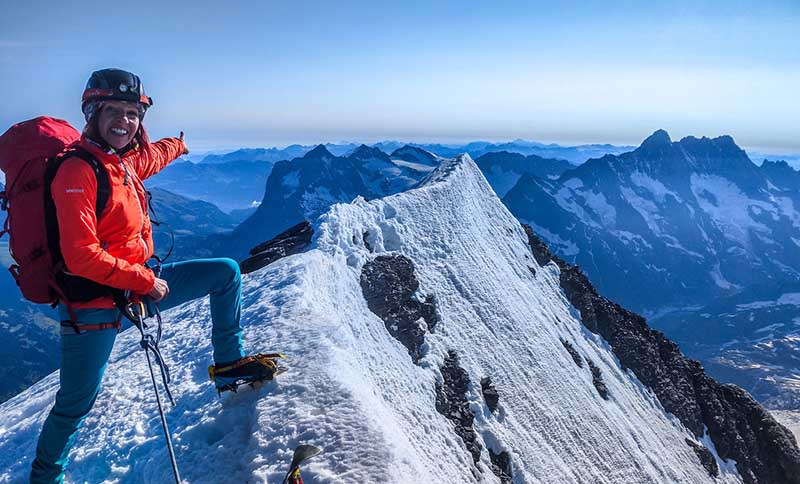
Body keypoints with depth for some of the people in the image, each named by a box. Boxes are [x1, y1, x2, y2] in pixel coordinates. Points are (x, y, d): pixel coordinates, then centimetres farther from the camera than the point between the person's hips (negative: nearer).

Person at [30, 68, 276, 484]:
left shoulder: (123, 160, 4)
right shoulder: (78, 172, -20)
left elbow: (151, 157, 31)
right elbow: (81, 255, -25)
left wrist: (178, 146, 51)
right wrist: (146, 281, -19)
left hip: (139, 285, 8)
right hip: (94, 304, -8)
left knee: (226, 273, 10)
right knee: (75, 404, 1)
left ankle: (228, 362, 21)